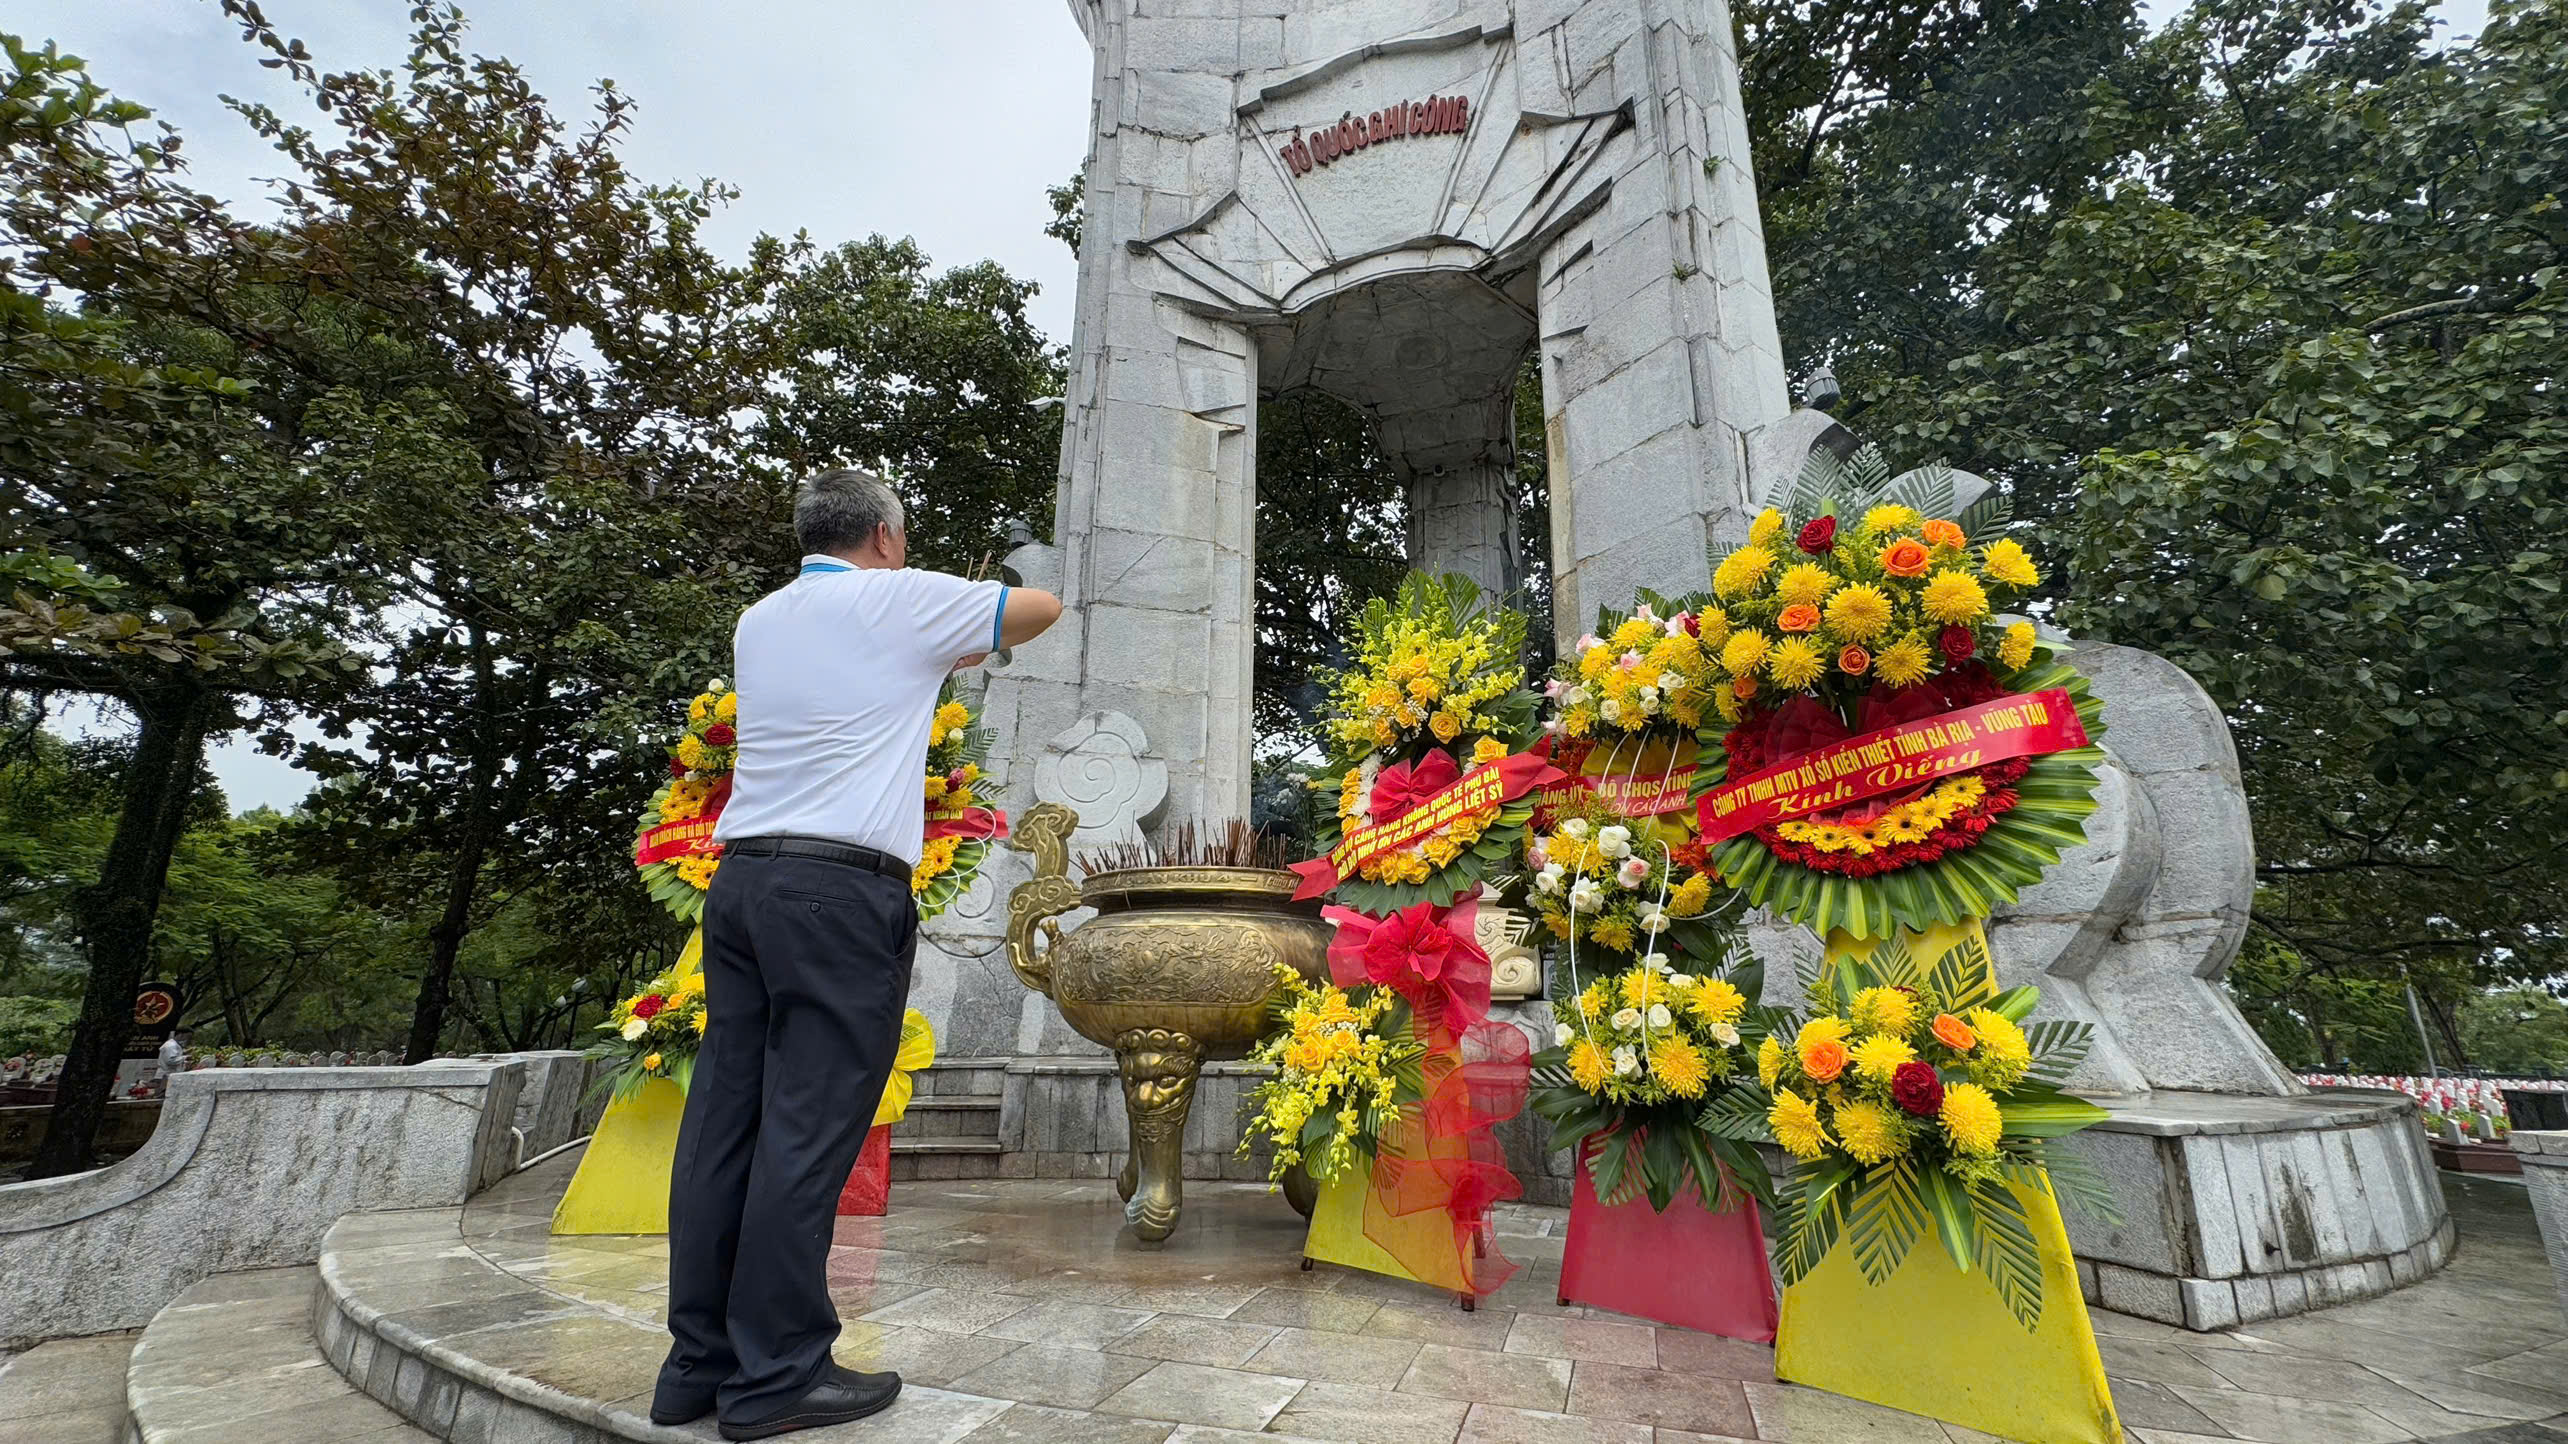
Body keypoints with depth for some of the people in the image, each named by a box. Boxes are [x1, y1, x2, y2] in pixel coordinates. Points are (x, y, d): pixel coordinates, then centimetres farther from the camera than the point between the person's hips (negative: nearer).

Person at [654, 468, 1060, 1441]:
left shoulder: (757, 622, 19)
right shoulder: (897, 601, 1)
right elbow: (1041, 608, 11)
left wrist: (937, 656, 41)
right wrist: (971, 640, 30)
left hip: (740, 877, 7)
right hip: (842, 892, -7)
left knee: (724, 1120, 9)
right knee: (808, 1130, -3)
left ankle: (700, 1361, 18)